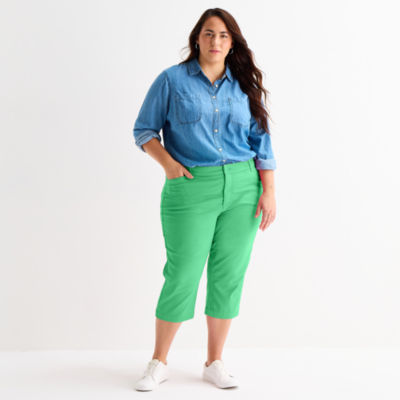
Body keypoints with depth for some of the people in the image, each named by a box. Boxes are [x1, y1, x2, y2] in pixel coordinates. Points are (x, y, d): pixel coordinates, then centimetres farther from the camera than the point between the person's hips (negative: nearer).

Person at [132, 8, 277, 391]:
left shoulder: (243, 85, 12)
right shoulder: (172, 80, 4)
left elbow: (261, 142, 11)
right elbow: (144, 129, 5)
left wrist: (269, 192, 2)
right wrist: (168, 163, -11)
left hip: (243, 188, 3)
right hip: (190, 189, -3)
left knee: (229, 277, 5)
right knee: (182, 277, -3)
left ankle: (214, 363, 20)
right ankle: (158, 363, 16)